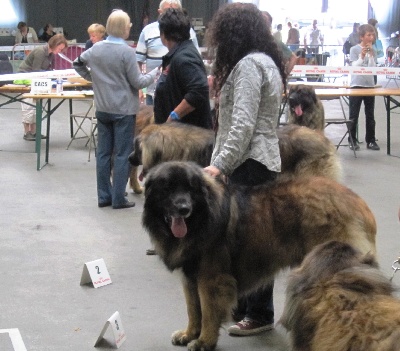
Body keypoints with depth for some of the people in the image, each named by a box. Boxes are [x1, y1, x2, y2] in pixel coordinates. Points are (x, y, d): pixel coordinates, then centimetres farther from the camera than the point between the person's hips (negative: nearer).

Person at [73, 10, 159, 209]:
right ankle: (118, 199, 3)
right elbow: (137, 82, -11)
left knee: (103, 153, 10)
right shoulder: (127, 51, -16)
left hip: (102, 109, 6)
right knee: (122, 155, 1)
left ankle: (104, 196, 15)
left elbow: (78, 63, 18)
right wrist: (156, 72, 2)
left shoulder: (96, 49, 2)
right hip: (124, 110, -6)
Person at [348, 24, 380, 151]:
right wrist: (362, 56, -26)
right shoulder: (354, 49, -6)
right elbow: (354, 67, -13)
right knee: (354, 115, 1)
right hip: (356, 85, -4)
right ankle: (352, 140, 8)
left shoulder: (373, 51, 5)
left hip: (369, 85, 4)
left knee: (370, 115, 7)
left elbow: (373, 68, -5)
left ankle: (371, 140, 13)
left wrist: (370, 55, -16)